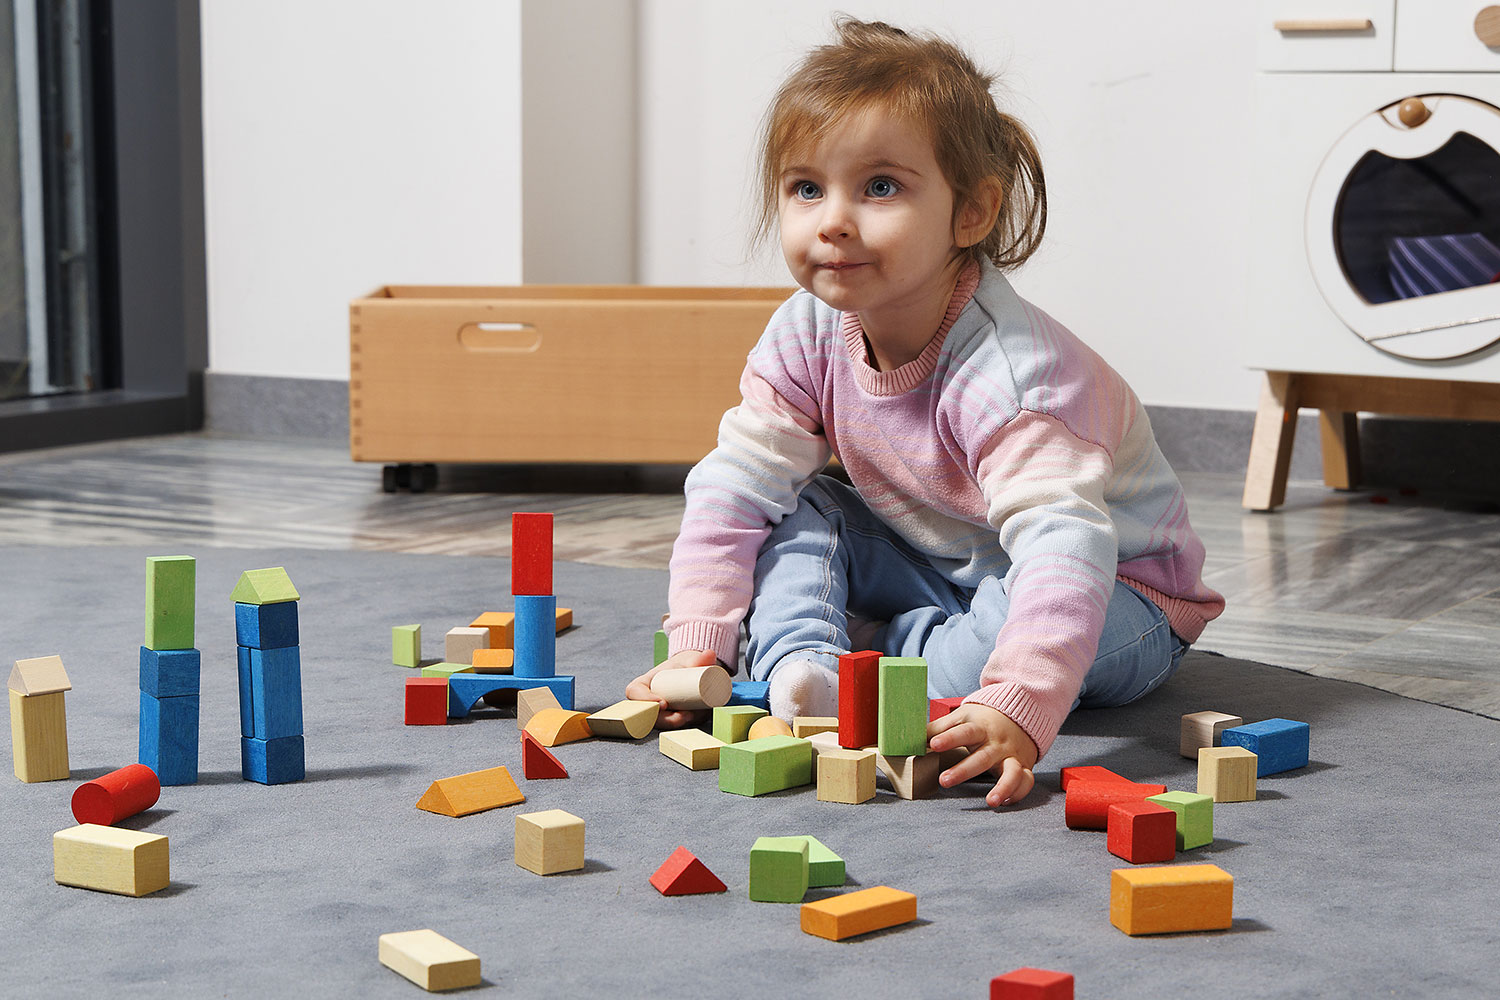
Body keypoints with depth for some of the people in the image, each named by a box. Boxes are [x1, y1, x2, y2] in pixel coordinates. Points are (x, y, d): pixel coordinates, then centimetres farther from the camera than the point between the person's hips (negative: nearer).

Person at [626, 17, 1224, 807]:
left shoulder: (1010, 370, -35)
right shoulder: (806, 336, -14)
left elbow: (1063, 543, -46)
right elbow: (734, 489, -11)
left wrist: (1016, 711, -60)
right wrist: (693, 650, -22)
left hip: (1116, 591, -6)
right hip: (935, 566, 6)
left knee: (1028, 614, -37)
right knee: (798, 510, -9)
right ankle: (798, 671, -28)